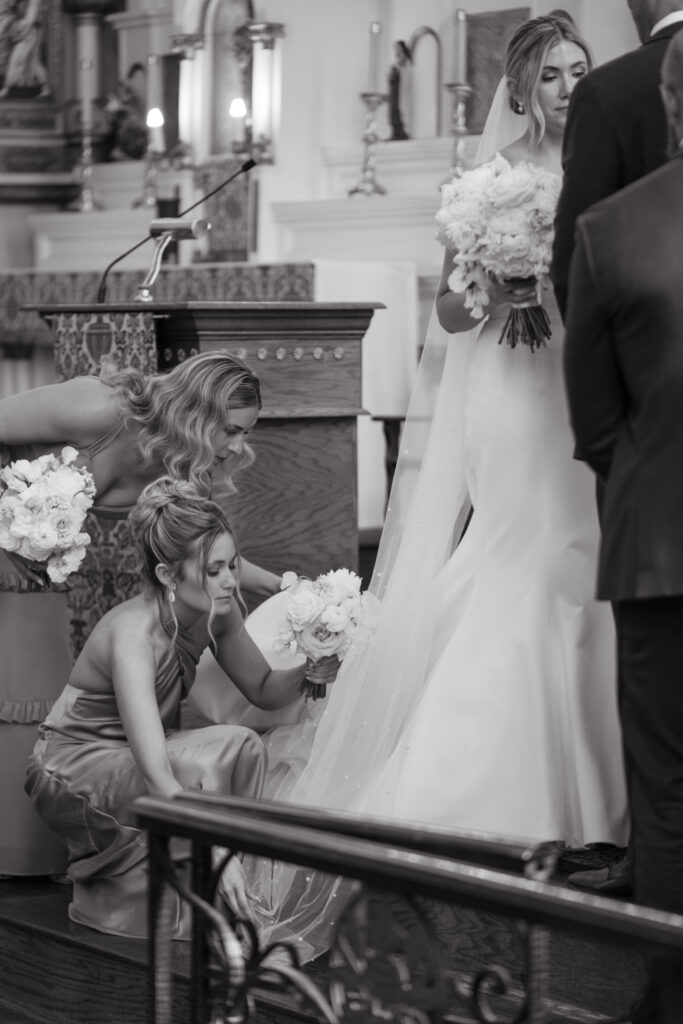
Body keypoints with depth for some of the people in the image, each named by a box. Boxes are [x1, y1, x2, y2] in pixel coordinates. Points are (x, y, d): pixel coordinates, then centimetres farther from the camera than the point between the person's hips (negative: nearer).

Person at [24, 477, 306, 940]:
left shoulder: (216, 611, -11)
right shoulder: (134, 634, -33)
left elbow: (264, 690, 3)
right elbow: (155, 772, -40)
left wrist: (305, 672, -19)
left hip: (129, 756, 7)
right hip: (71, 771, -7)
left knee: (243, 746, -16)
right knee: (198, 763, -30)